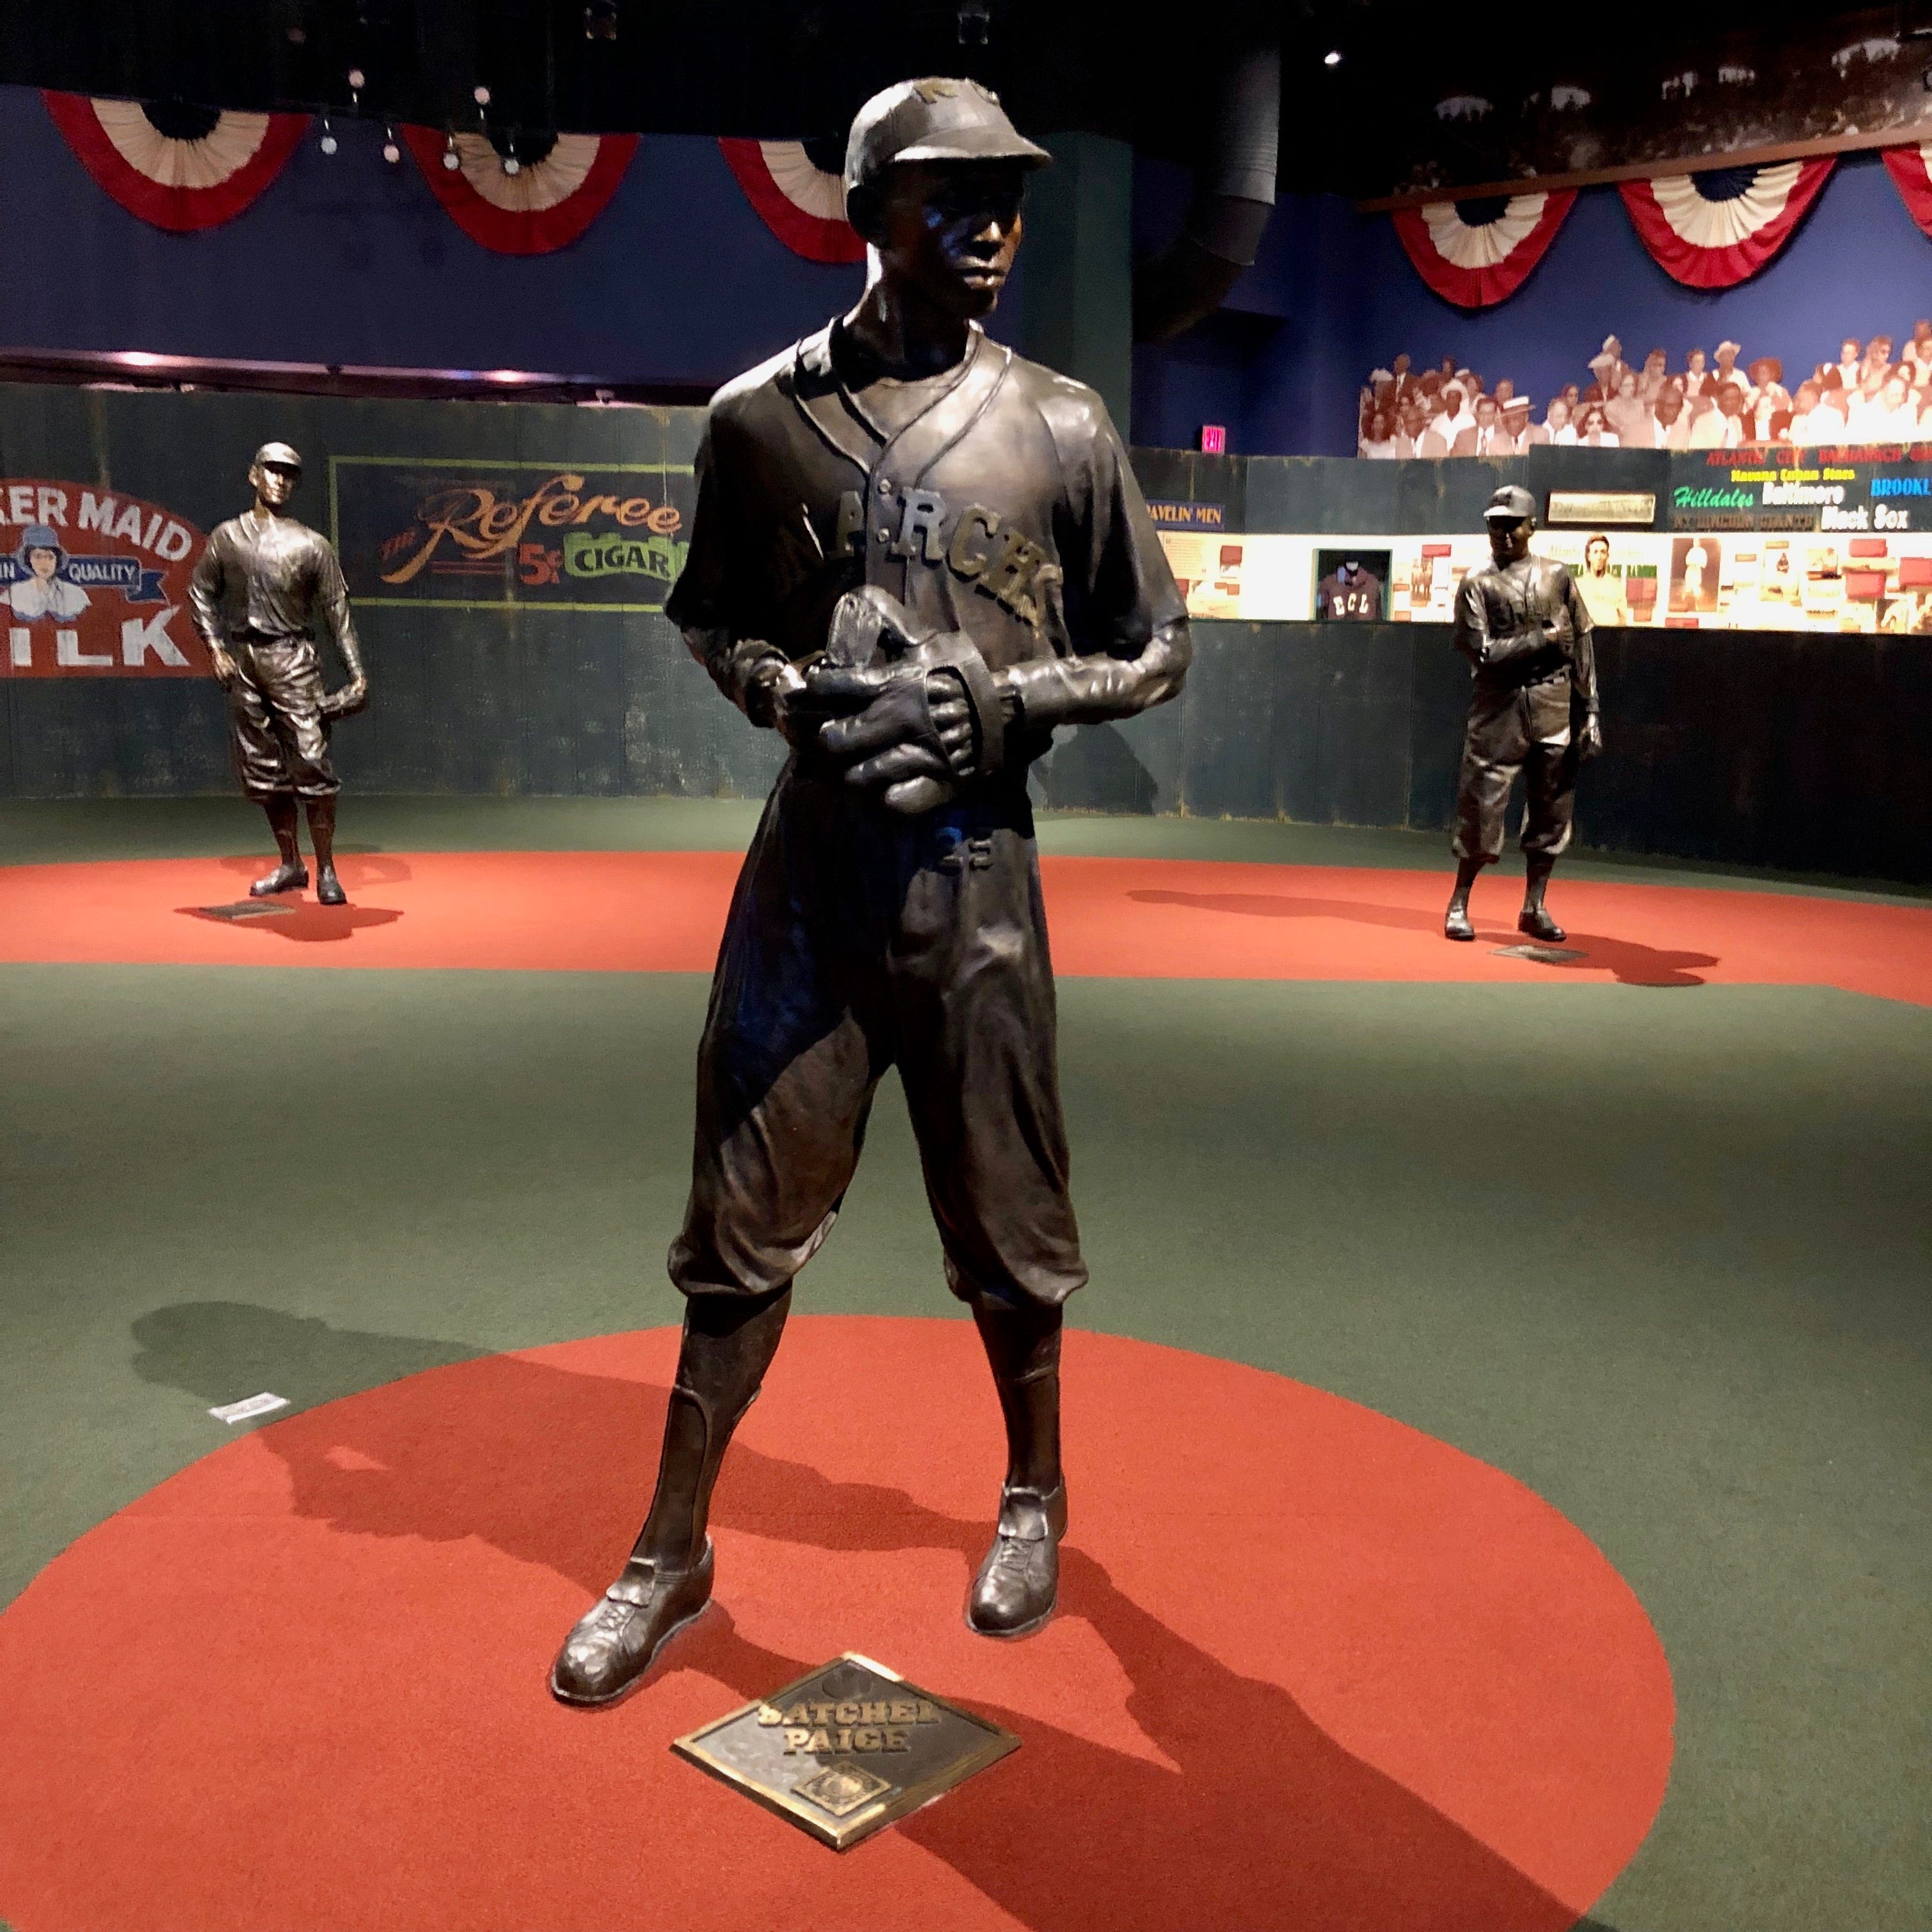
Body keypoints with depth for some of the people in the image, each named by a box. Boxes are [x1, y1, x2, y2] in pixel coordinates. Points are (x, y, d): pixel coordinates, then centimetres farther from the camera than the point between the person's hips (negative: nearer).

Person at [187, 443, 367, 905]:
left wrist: (357, 673, -6)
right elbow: (201, 593, 15)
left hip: (291, 658, -3)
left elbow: (337, 611, 1)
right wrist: (215, 649, 3)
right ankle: (290, 866, 17)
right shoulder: (227, 536, 11)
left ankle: (326, 871, -5)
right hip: (240, 659, 3)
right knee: (261, 767, 6)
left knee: (310, 760, -11)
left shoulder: (311, 544, 3)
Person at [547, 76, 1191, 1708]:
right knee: (745, 1219, 7)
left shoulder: (1062, 429, 2)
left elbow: (1155, 653, 5)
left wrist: (999, 698, -12)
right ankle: (674, 1553, 24)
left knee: (1004, 1218, 10)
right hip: (809, 861, 1)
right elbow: (707, 619, 14)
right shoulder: (763, 416, 4)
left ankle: (1034, 1494, 35)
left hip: (977, 871, -1)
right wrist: (792, 691, -8)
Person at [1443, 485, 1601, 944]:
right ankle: (1458, 905, 10)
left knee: (1552, 809, 6)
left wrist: (1590, 711, 3)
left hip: (1555, 707, 3)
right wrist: (1542, 638, -12)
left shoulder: (1557, 576, 9)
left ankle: (1534, 907, 17)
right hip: (1499, 708, -3)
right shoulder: (1478, 584, 1)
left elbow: (1581, 647, 8)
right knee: (1482, 806, -3)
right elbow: (1483, 652, -10)